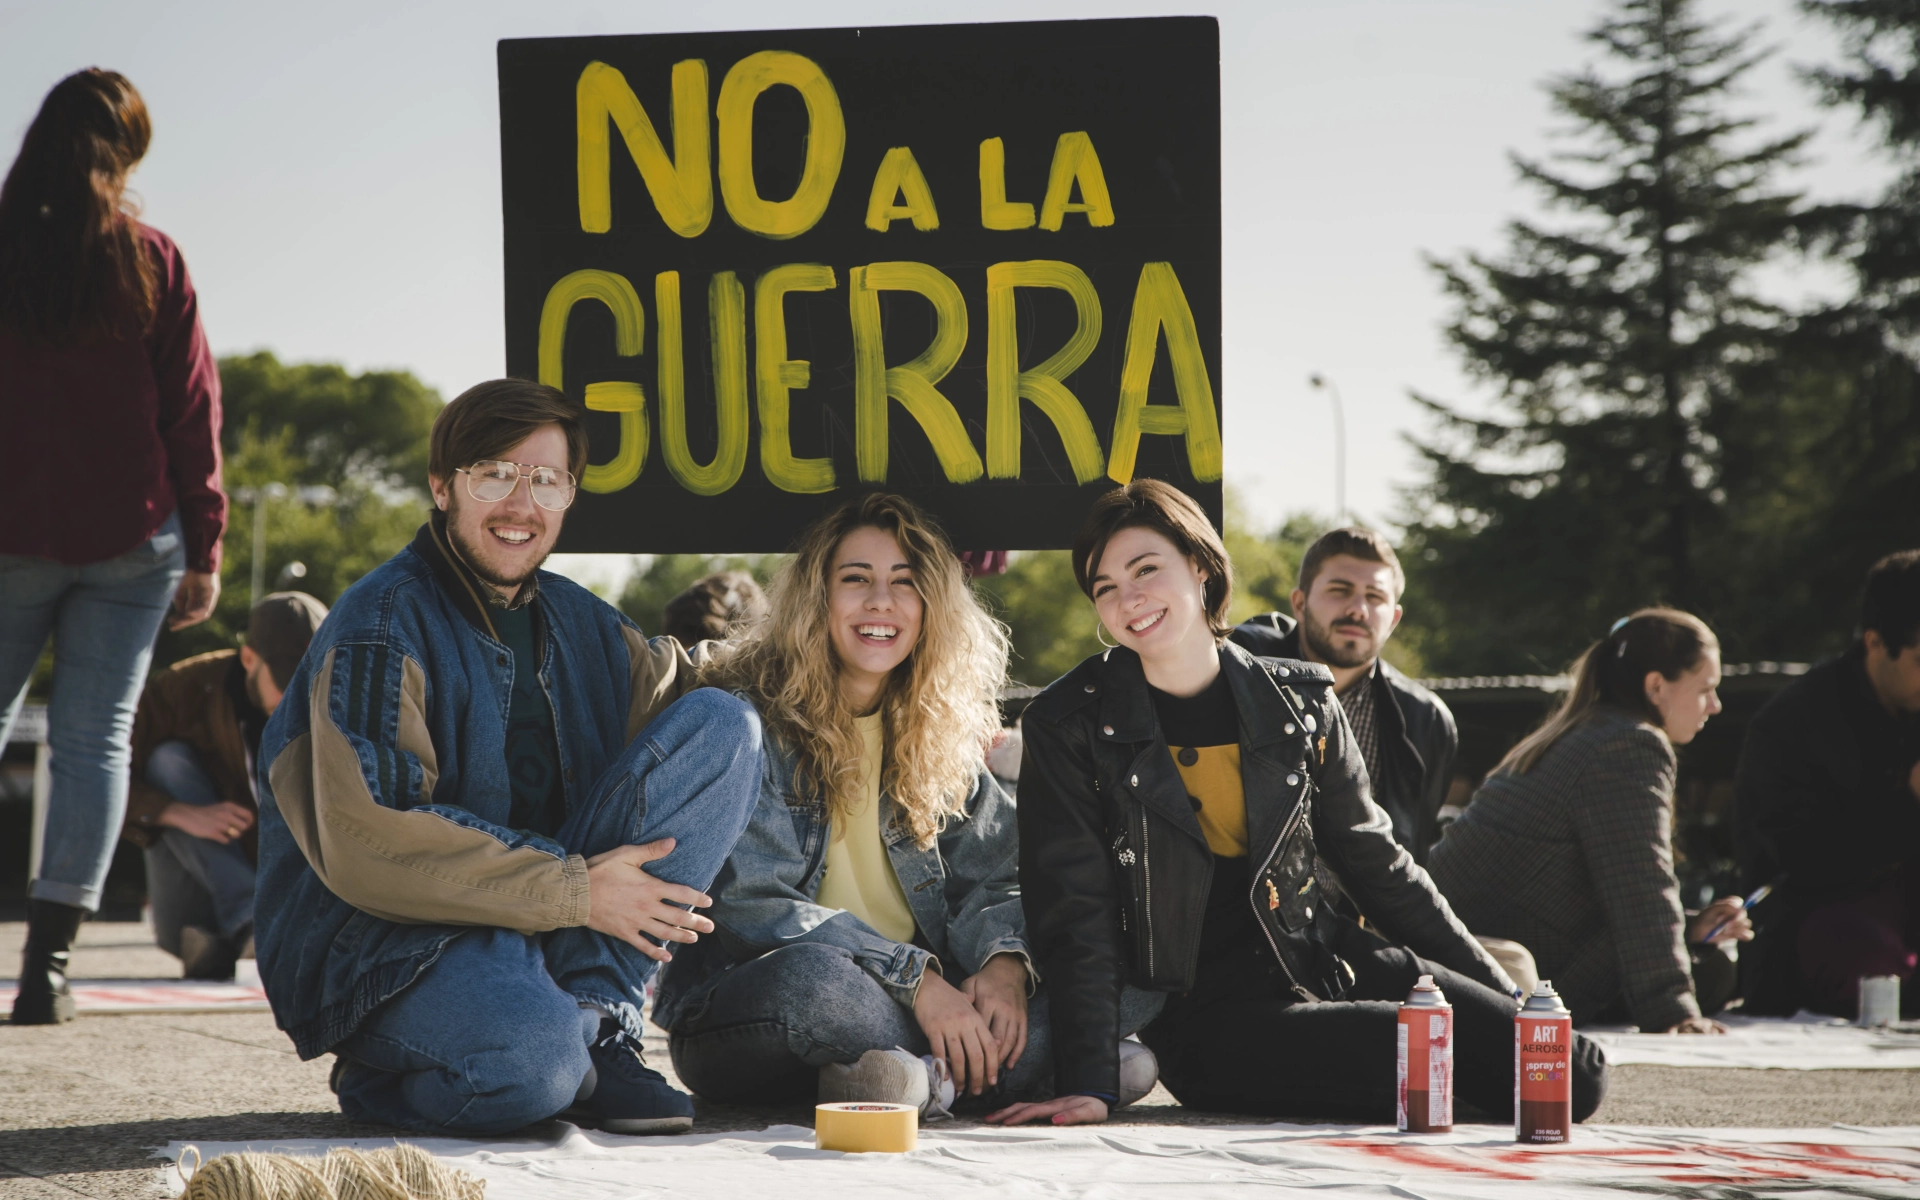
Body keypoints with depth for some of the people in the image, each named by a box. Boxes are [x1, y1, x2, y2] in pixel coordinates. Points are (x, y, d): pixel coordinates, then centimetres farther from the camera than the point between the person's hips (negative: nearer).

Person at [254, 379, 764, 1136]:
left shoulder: (580, 624, 13)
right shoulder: (382, 627, -10)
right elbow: (364, 847, -20)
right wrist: (574, 891, -19)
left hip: (548, 935, 7)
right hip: (378, 951, -7)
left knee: (723, 725, -5)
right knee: (532, 1058, -41)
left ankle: (598, 1027, -11)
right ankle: (381, 1081, -4)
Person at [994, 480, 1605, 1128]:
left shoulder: (1299, 703, 7)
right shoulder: (1070, 728, -2)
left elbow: (1378, 865, 16)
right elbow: (1073, 913, -7)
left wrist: (1508, 997, 16)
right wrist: (1087, 1086, -18)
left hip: (1327, 967, 5)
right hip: (1204, 1018, -5)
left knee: (1567, 1071, -12)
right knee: (1440, 1062, -28)